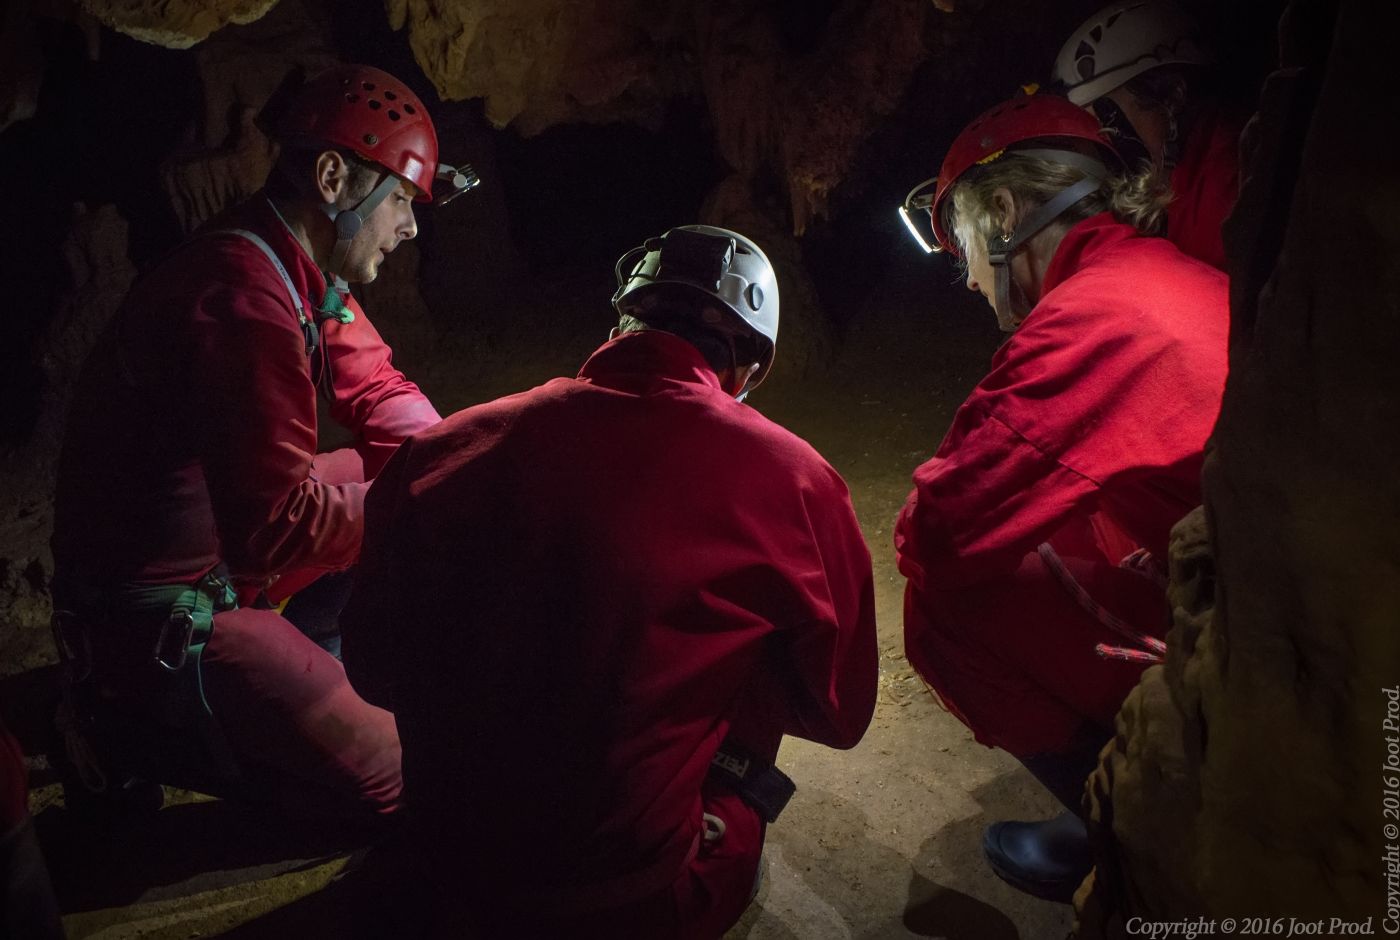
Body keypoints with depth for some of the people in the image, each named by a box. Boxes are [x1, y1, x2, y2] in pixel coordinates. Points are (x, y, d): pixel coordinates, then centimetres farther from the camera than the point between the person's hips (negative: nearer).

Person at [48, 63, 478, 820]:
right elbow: (277, 524, -30)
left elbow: (375, 388, 9)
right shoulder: (244, 295, -29)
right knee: (399, 778, -9)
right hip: (158, 614, -10)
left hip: (226, 542, 10)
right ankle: (136, 724, 3)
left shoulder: (296, 266, 2)